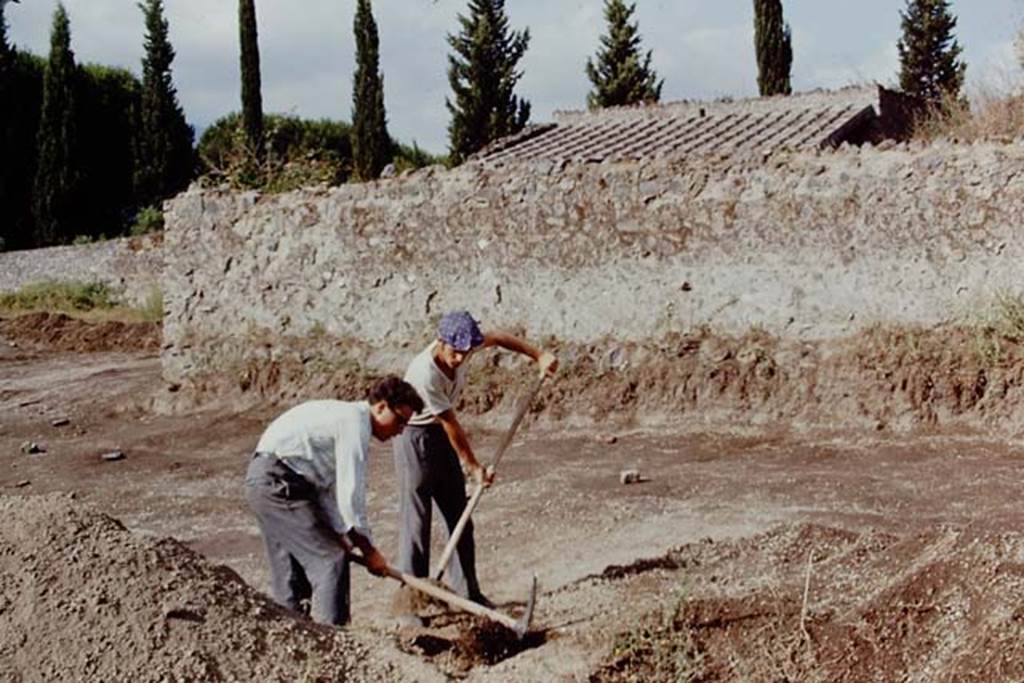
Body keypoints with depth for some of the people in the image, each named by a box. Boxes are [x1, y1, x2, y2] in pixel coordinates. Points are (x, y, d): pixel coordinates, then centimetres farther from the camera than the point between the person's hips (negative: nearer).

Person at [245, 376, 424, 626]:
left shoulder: (343, 416, 19)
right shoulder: (355, 423, -12)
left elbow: (330, 489, 21)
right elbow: (350, 494, -16)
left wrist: (343, 536, 15)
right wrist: (369, 550, -9)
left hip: (263, 478, 11)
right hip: (279, 482, -11)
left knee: (289, 573, 17)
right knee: (331, 559, -8)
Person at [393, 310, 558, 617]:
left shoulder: (460, 346, -12)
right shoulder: (425, 374, -32)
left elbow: (498, 338, 10)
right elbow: (451, 425, -24)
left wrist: (538, 355, 8)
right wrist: (474, 467, -15)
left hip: (440, 436, 8)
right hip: (414, 437, -8)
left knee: (459, 517, 10)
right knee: (416, 520, -10)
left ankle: (466, 591, 20)